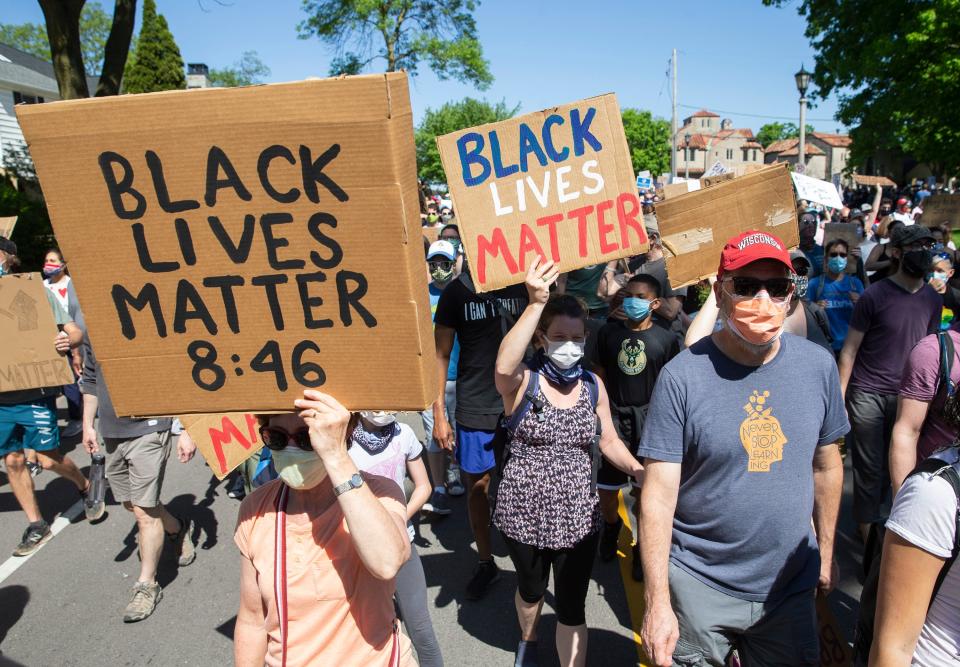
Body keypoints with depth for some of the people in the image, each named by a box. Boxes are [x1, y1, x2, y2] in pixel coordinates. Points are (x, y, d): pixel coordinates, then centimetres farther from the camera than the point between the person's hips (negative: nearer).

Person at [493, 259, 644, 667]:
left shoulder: (593, 385, -2)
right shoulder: (523, 381, -15)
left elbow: (608, 441, 8)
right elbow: (503, 366, -40)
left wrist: (639, 471, -11)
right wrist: (536, 303, -49)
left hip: (578, 515, 1)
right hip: (524, 512, -1)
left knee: (572, 607, 7)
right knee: (531, 588, 25)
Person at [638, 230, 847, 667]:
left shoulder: (818, 365, -5)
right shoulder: (682, 377, -19)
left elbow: (826, 464, 8)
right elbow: (659, 494, -17)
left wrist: (825, 551, 14)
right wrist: (658, 602, -16)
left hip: (792, 585, 4)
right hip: (700, 587, -3)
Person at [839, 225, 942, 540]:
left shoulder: (933, 300, 5)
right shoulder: (874, 295, -10)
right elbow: (850, 349, -8)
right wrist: (839, 396, -11)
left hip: (906, 396, 4)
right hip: (868, 395, -4)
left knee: (894, 464, 12)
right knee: (870, 466, 5)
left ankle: (880, 515, 33)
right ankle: (867, 524, 24)